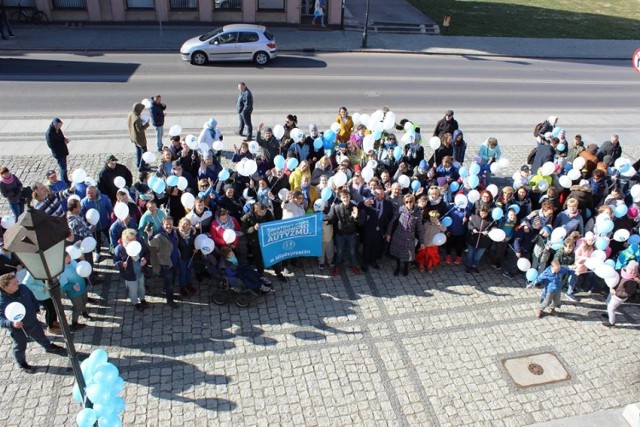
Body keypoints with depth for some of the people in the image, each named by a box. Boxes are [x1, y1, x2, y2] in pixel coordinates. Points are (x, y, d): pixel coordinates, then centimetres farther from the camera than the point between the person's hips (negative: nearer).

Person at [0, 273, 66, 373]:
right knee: (20, 347, 20)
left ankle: (50, 347, 59)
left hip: (33, 322, 5)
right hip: (18, 329, -5)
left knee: (41, 337, 30)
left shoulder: (22, 288, -16)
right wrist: (12, 323, -50)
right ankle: (22, 364, 48)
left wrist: (36, 308, 9)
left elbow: (32, 298, 5)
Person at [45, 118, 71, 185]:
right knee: (63, 168, -3)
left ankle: (65, 181, 31)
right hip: (58, 153, -8)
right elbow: (51, 145, -21)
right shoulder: (49, 133, -21)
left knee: (63, 167, 19)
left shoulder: (58, 130, 2)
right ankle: (65, 182, 6)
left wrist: (64, 139, -6)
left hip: (63, 151, 8)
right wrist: (63, 142, -23)